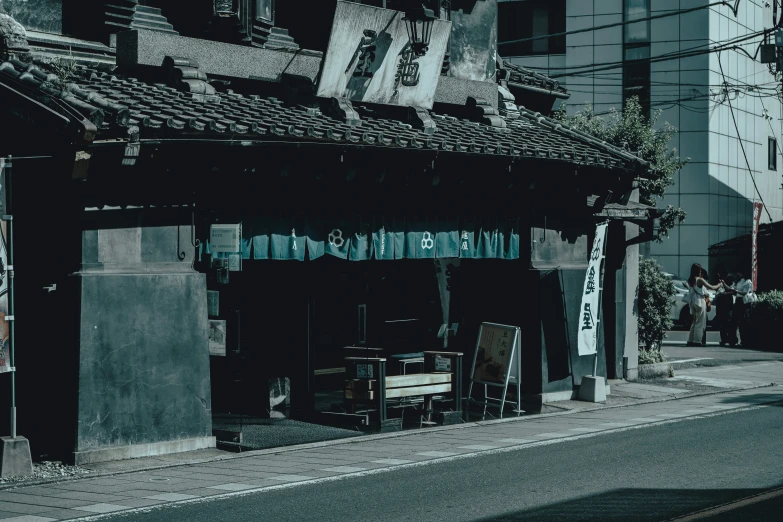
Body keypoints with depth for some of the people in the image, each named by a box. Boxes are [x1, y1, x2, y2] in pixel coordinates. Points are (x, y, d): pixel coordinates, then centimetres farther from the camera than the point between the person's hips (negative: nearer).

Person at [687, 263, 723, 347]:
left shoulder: (690, 280, 8)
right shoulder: (700, 280, -13)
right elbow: (711, 287, -12)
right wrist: (719, 285, 5)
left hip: (693, 302, 7)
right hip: (700, 302, -7)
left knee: (694, 322, 15)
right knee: (700, 323, -2)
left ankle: (690, 341, 13)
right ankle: (697, 341, -5)